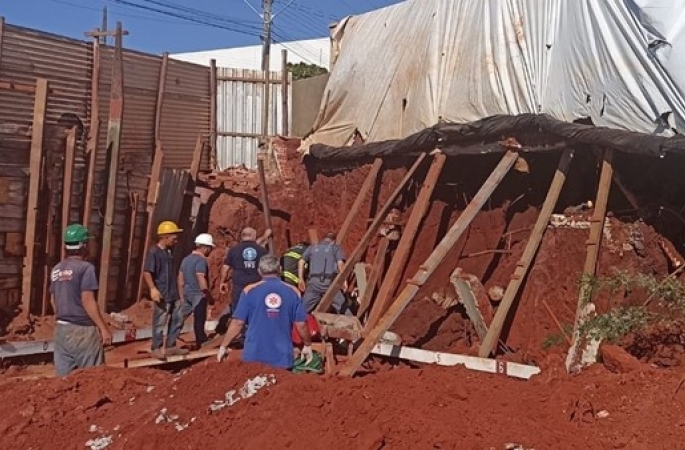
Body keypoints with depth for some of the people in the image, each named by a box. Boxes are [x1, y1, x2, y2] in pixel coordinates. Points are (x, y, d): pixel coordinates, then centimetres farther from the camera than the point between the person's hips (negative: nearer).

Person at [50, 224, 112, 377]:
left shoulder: (56, 269, 9)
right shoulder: (85, 267, -13)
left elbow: (53, 300, 15)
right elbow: (88, 301, -18)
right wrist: (104, 328, -15)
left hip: (61, 328, 7)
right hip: (83, 329, -7)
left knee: (64, 376, 11)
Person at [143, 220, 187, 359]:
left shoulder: (169, 251, 12)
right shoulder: (154, 251, -12)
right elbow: (146, 272, -19)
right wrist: (153, 289, -32)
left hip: (173, 293, 9)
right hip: (162, 294, -9)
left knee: (177, 320, 12)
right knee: (160, 322, -1)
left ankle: (170, 346, 21)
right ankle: (157, 348, 9)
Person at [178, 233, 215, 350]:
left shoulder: (186, 259, 11)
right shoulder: (201, 260, -15)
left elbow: (180, 279, 13)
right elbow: (201, 279, -22)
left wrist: (182, 296, 19)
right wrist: (209, 296, -17)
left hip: (187, 294, 8)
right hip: (198, 294, -8)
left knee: (181, 317, 13)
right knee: (199, 318, 2)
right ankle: (199, 342, 10)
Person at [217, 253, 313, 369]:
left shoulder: (249, 291, -4)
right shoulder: (293, 292, -1)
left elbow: (237, 323, -4)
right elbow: (301, 324, 1)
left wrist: (224, 346, 7)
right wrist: (307, 345, 17)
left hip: (254, 356, 0)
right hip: (282, 357, 1)